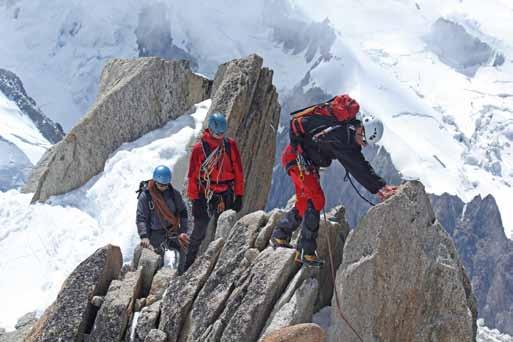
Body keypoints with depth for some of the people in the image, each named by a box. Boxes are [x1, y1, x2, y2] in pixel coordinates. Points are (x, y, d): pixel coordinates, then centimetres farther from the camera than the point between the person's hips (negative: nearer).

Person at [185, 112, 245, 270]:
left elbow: (238, 172, 6)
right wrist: (194, 199, -8)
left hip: (227, 196, 3)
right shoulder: (199, 148, -8)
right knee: (199, 231, 1)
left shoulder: (231, 145, 1)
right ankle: (188, 265, 8)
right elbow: (193, 175, -5)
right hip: (205, 196, -3)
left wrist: (239, 196, 4)